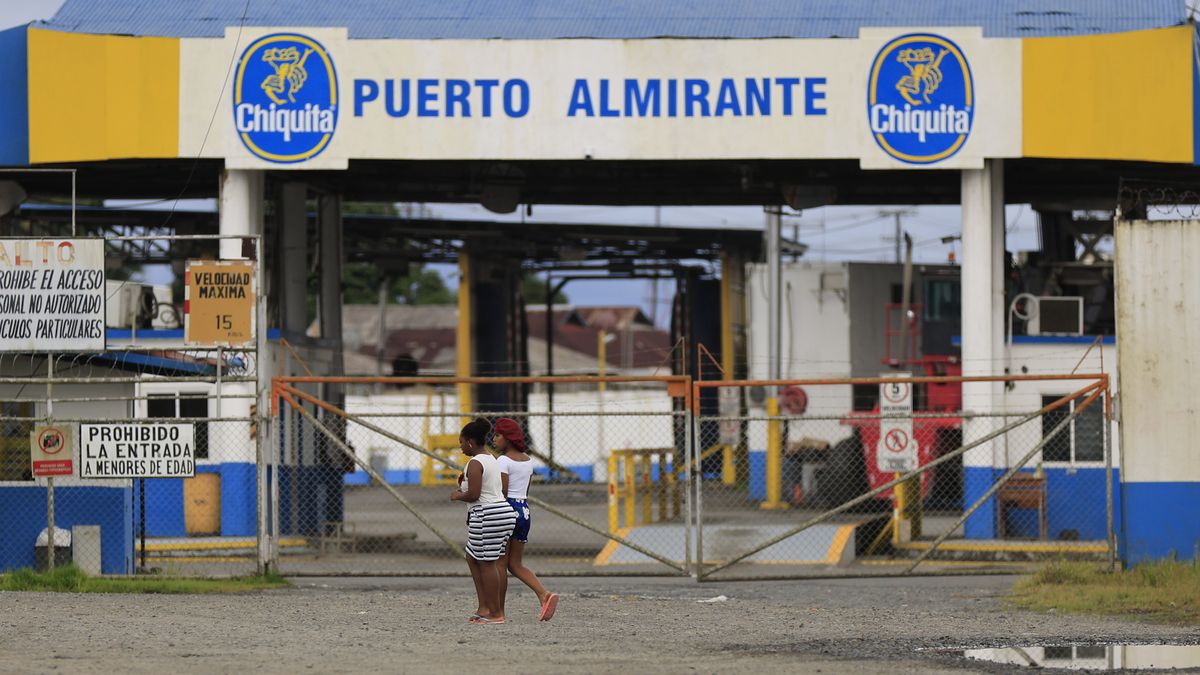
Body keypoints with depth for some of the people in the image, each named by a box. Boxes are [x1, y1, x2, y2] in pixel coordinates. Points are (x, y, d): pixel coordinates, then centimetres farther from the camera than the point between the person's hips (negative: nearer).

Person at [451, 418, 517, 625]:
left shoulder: (475, 463, -13)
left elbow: (473, 494, -19)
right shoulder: (492, 460, 16)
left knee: (487, 563, -3)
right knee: (472, 559, 16)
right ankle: (484, 608, 14)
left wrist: (458, 496, 1)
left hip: (486, 514, -10)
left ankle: (495, 613, 0)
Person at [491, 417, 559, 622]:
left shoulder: (503, 461, -12)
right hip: (524, 511, 7)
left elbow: (502, 492, -17)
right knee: (515, 565, 10)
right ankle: (544, 594, -12)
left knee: (500, 564, 2)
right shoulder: (528, 460, 12)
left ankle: (499, 612, 6)